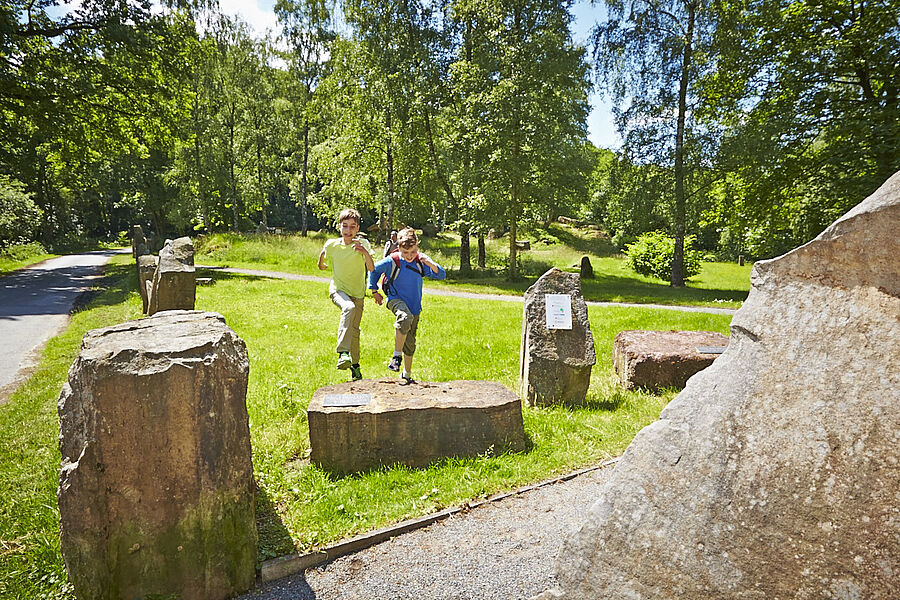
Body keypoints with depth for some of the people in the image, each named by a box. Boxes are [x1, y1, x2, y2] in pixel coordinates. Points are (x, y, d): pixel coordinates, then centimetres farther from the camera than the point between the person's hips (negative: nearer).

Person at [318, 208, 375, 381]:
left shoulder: (363, 243, -12)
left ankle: (355, 364, 36)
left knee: (354, 329, 13)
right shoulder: (331, 245, -9)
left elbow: (371, 268, -23)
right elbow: (323, 255, 16)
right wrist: (321, 265, 32)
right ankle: (343, 352, -40)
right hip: (338, 289, -2)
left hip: (357, 292, 2)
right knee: (349, 308, -36)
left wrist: (365, 252, -39)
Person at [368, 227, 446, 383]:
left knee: (410, 343, 12)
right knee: (405, 317, -39)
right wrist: (374, 291, 5)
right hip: (396, 299, -4)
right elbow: (374, 270, 3)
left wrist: (431, 264, -28)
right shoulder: (392, 261, -15)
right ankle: (396, 356, -25)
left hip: (414, 305, 4)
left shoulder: (421, 260, -7)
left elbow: (441, 275, -8)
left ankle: (407, 374, 33)